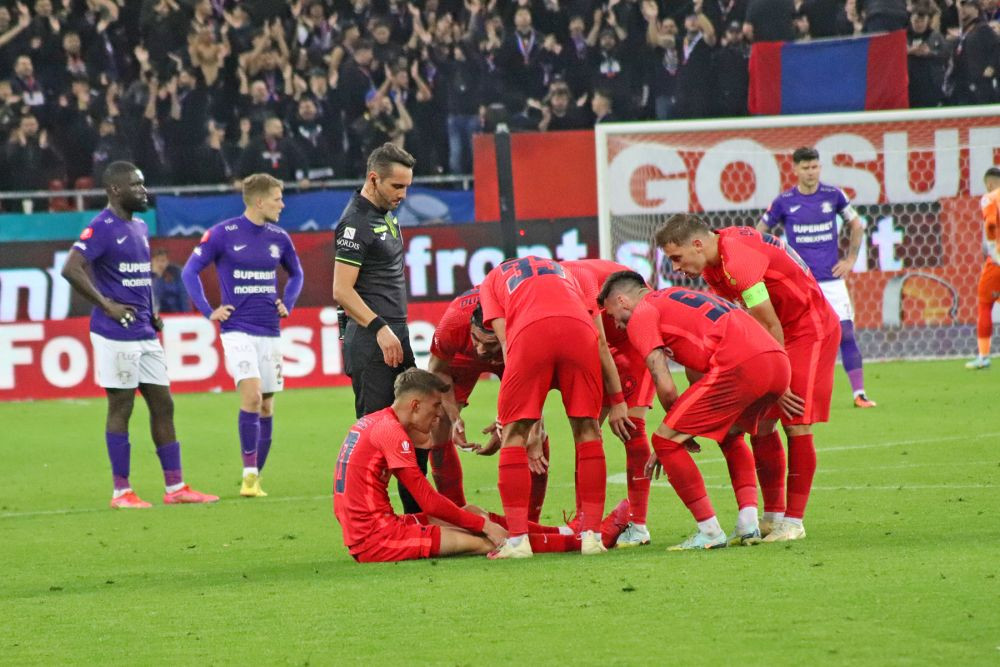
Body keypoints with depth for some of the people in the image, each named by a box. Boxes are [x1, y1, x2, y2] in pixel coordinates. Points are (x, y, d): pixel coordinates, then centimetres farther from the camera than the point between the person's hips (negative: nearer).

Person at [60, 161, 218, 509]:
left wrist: (151, 312, 14)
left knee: (163, 405, 9)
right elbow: (71, 269, -22)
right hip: (117, 335, -9)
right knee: (120, 408, -3)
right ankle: (121, 491, 4)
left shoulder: (139, 227, 15)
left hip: (145, 333, 9)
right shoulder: (101, 228, -12)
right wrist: (106, 305, -19)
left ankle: (175, 486, 13)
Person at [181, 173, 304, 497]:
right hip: (237, 329, -5)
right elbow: (190, 271, 0)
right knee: (251, 395, -20)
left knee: (266, 406, 5)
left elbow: (296, 273, 27)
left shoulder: (279, 238, 8)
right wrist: (209, 312, -5)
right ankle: (249, 474, -15)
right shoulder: (223, 233, -6)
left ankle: (255, 478, 15)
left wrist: (287, 304, 12)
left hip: (270, 332, 5)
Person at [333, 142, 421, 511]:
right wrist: (380, 328, -21)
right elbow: (342, 291, -17)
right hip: (370, 343, -10)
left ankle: (416, 511, 17)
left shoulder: (386, 216, 16)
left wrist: (397, 330, 18)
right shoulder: (356, 222, -13)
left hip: (395, 337, 10)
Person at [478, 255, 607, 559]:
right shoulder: (560, 271, 41)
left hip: (531, 331, -2)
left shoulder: (491, 280, 32)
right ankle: (592, 533, 13)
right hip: (580, 327, 2)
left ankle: (517, 538, 3)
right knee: (587, 429, 16)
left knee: (514, 432, 9)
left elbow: (506, 343, 17)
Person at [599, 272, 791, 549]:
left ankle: (710, 531, 3)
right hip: (780, 363, 9)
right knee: (731, 435, 33)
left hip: (739, 367, -9)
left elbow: (665, 387, 1)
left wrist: (679, 432, 17)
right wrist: (682, 430, 33)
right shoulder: (679, 297, 35)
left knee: (666, 441, 2)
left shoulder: (640, 315, 9)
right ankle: (749, 525, 18)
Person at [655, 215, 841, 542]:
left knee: (797, 424, -11)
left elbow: (770, 327, -24)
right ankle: (773, 516, 12)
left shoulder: (737, 263, -29)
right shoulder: (714, 264, 1)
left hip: (811, 328, -9)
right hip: (784, 328, 9)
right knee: (760, 423, 5)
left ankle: (793, 522, -6)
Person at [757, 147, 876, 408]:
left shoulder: (833, 195, 2)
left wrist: (850, 260, 9)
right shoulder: (784, 201, -2)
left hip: (832, 279, 1)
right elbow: (759, 233, 9)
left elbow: (856, 225, 16)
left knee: (846, 333, -5)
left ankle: (859, 393, -2)